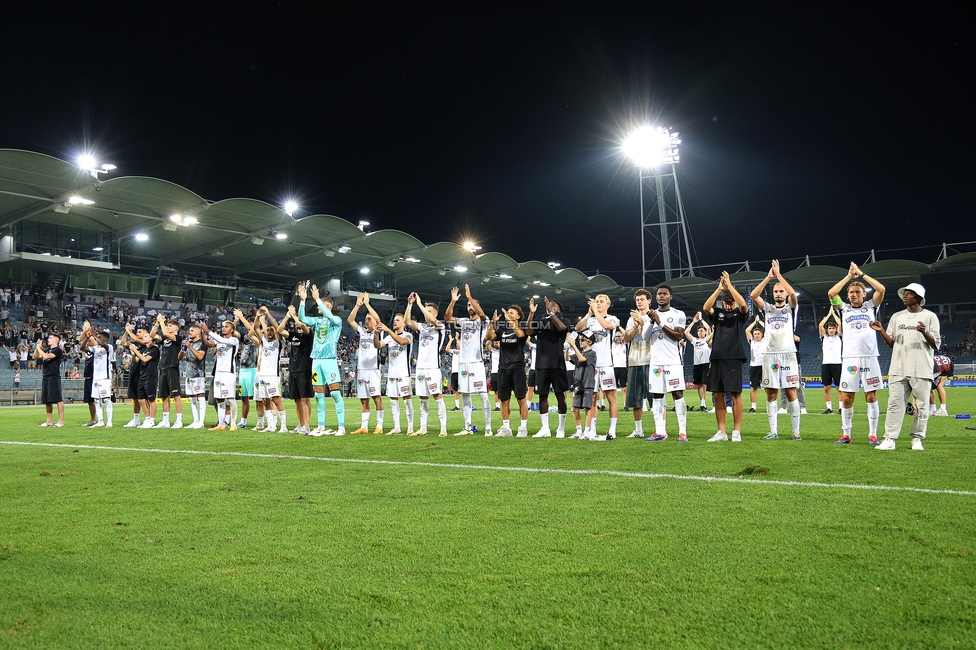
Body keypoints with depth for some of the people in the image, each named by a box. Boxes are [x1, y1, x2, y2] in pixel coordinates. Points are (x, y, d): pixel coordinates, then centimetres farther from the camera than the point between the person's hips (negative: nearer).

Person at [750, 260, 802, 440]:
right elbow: (753, 296, -3)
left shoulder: (790, 308, 8)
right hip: (770, 355, 2)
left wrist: (778, 274, -10)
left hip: (788, 355, -2)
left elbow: (792, 293, -13)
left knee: (791, 393, -3)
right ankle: (773, 431, 7)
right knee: (771, 395, 2)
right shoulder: (767, 308, 14)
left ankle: (796, 431, 3)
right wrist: (769, 277, -7)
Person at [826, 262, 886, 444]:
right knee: (846, 398, 0)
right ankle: (846, 434, 8)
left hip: (869, 358, -1)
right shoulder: (844, 308, 11)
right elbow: (831, 293, -3)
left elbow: (881, 289, -5)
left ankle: (872, 434, 7)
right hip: (850, 359, 1)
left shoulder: (870, 306, 10)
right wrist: (849, 276, 1)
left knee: (871, 396, 1)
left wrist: (861, 274, 0)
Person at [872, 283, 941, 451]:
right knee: (895, 404, -1)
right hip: (898, 370, 3)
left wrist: (925, 332, -20)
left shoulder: (929, 317, 3)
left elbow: (936, 344, -2)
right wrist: (881, 331, -2)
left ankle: (917, 439, 12)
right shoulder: (897, 317, 13)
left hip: (921, 370, -3)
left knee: (922, 406, 1)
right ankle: (889, 439, -1)